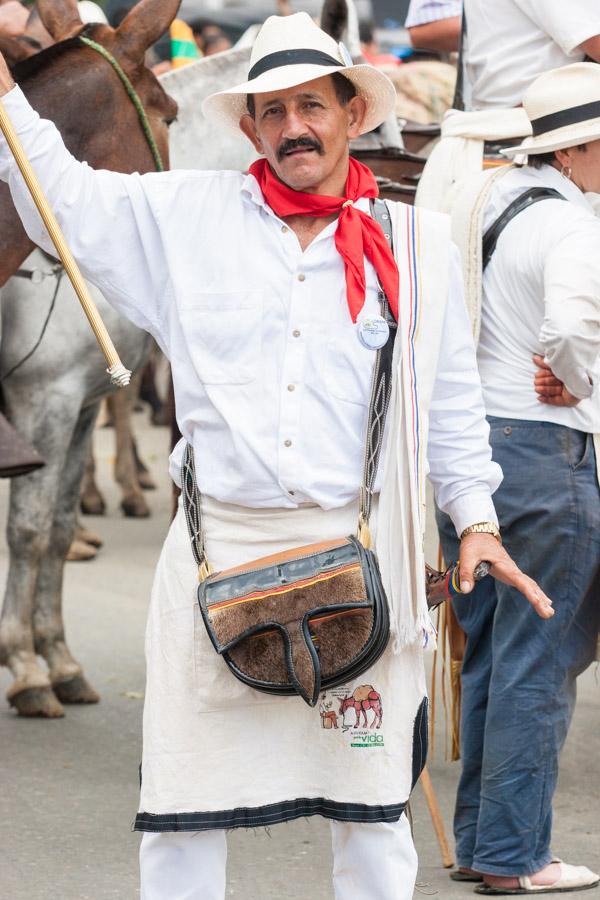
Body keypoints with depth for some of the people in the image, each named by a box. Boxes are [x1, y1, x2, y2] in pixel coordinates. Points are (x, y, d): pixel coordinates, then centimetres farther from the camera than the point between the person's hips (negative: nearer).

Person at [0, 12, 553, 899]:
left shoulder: (413, 242, 8)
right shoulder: (187, 217, 7)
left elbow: (451, 397, 15)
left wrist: (477, 518, 11)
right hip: (220, 546, 0)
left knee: (371, 808, 6)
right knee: (183, 817, 1)